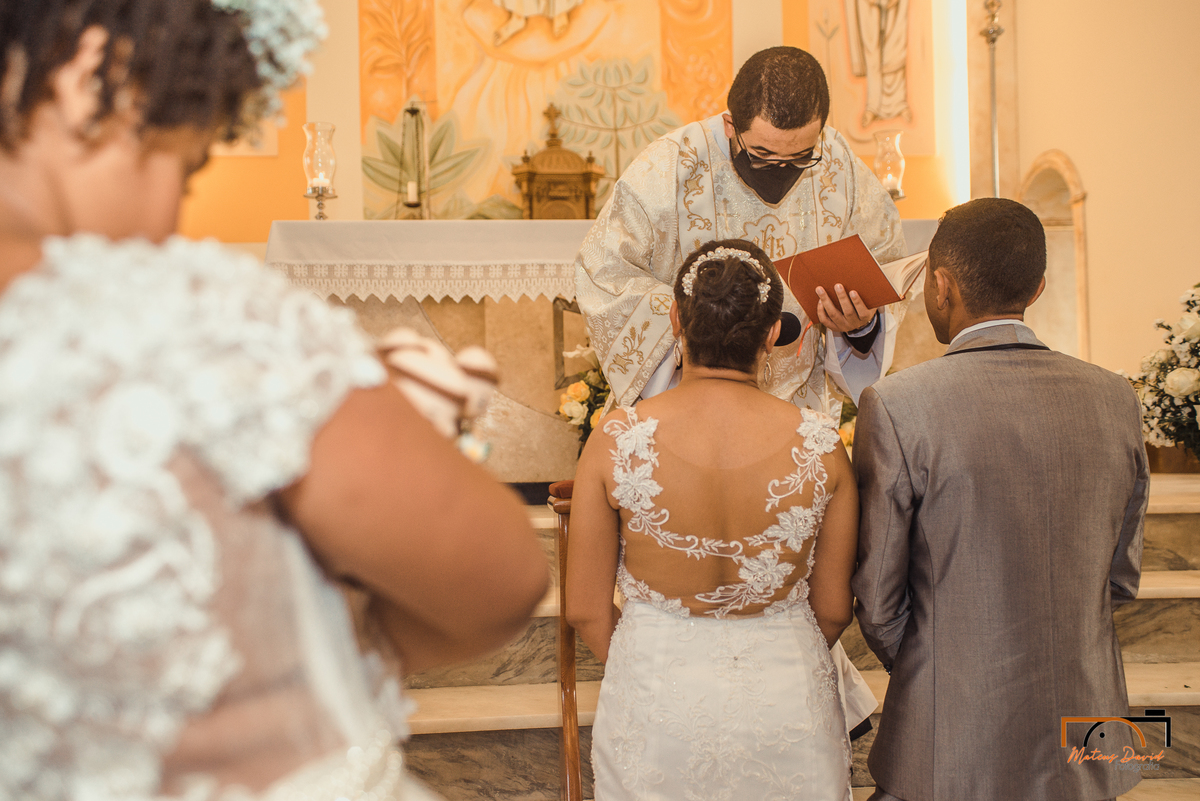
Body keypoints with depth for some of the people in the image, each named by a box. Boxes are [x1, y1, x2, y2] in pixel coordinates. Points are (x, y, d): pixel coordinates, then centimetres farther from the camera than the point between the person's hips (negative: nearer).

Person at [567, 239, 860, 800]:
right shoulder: (819, 445, -14)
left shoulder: (617, 440, -17)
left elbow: (585, 608, -7)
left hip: (655, 706, -1)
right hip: (788, 708, 1)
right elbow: (833, 610, -3)